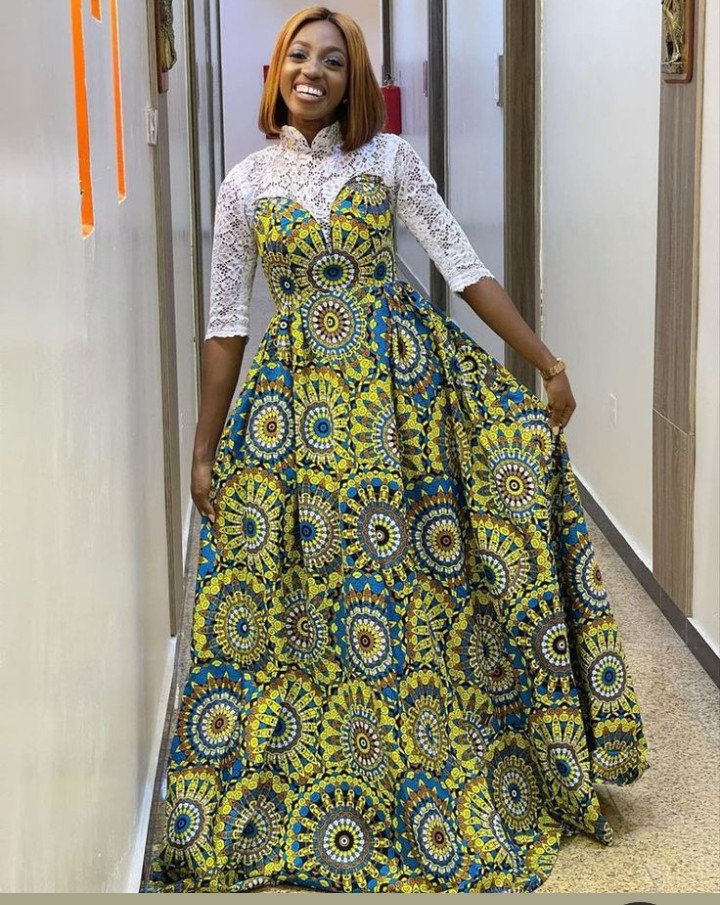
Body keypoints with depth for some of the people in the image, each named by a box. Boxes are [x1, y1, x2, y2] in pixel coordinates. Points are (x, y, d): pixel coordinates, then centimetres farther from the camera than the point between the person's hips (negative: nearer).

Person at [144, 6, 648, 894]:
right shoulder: (247, 183, 3)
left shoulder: (389, 159, 2)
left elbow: (463, 264, 0)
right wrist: (205, 448, 2)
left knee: (423, 584, 2)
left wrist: (548, 362, -4)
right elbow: (226, 319, 3)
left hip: (405, 386, 0)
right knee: (305, 590, 5)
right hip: (296, 401, 1)